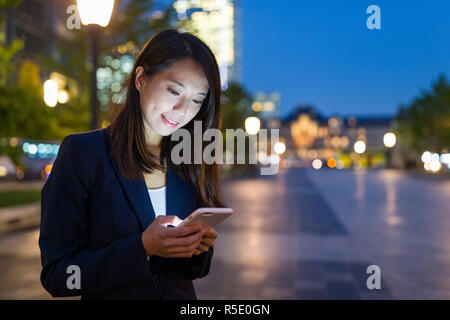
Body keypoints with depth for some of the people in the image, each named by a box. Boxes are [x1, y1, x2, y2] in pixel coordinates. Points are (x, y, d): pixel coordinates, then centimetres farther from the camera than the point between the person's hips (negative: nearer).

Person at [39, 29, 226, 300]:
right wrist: (142, 248, -26)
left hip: (183, 296, 3)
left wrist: (199, 246, -14)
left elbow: (194, 268, 6)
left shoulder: (189, 163, -1)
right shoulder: (82, 152, -13)